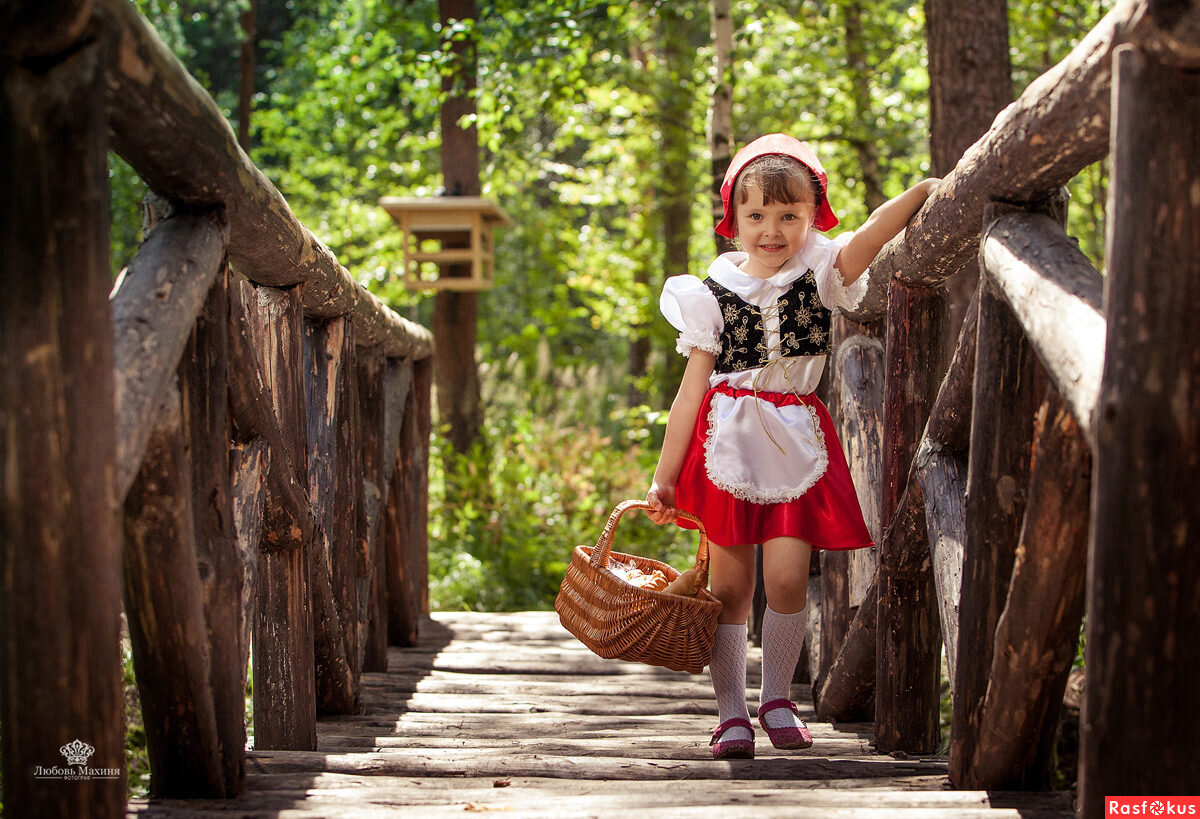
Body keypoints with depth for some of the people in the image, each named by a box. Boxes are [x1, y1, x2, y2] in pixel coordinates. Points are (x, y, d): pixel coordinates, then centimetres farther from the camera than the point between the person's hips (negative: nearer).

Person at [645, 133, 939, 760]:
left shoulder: (821, 271, 2)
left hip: (796, 445, 0)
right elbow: (691, 390, 3)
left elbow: (871, 235, -20)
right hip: (728, 447, 0)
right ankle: (731, 712, 11)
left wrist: (926, 188, -38)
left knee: (787, 577, -8)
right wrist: (664, 477, 2)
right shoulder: (715, 293, 2)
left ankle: (776, 698, 11)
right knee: (730, 583, 2)